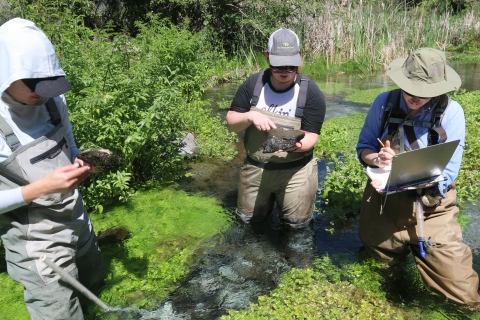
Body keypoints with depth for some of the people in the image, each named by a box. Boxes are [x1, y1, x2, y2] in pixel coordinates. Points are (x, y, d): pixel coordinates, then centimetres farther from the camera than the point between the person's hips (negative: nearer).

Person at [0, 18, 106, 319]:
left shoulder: (53, 100, -8)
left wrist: (84, 160, -13)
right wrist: (41, 187, -29)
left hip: (77, 219, 6)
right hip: (35, 243, -6)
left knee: (95, 279, 28)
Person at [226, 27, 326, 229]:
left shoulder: (311, 92, -12)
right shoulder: (253, 84, -6)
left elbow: (311, 135, -13)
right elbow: (231, 123, -3)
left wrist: (298, 144, -36)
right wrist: (250, 116, -24)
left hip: (295, 171, -2)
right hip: (255, 167, 3)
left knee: (296, 223, 8)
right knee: (249, 218, 18)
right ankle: (270, 198, 48)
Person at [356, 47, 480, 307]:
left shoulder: (451, 113, -14)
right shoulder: (385, 102, -8)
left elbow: (446, 175, -14)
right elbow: (363, 146, 0)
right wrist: (376, 158, -23)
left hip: (430, 208, -1)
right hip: (382, 201, 2)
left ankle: (420, 247, 27)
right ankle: (403, 246, 49)